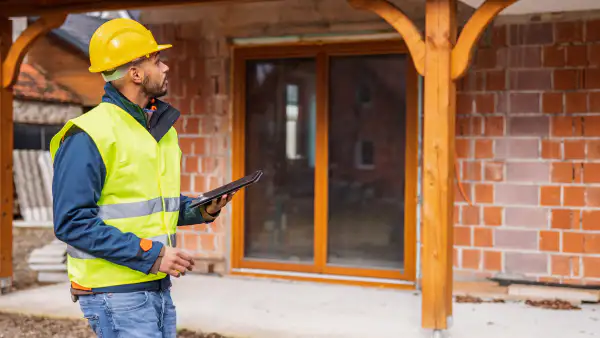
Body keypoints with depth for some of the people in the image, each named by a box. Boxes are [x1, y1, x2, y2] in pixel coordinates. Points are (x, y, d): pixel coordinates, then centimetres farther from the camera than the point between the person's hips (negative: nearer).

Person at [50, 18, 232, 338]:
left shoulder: (162, 127, 12)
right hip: (115, 294, -8)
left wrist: (202, 209, 2)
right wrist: (149, 254, -22)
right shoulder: (88, 136, -15)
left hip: (159, 288, 8)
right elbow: (72, 222, -19)